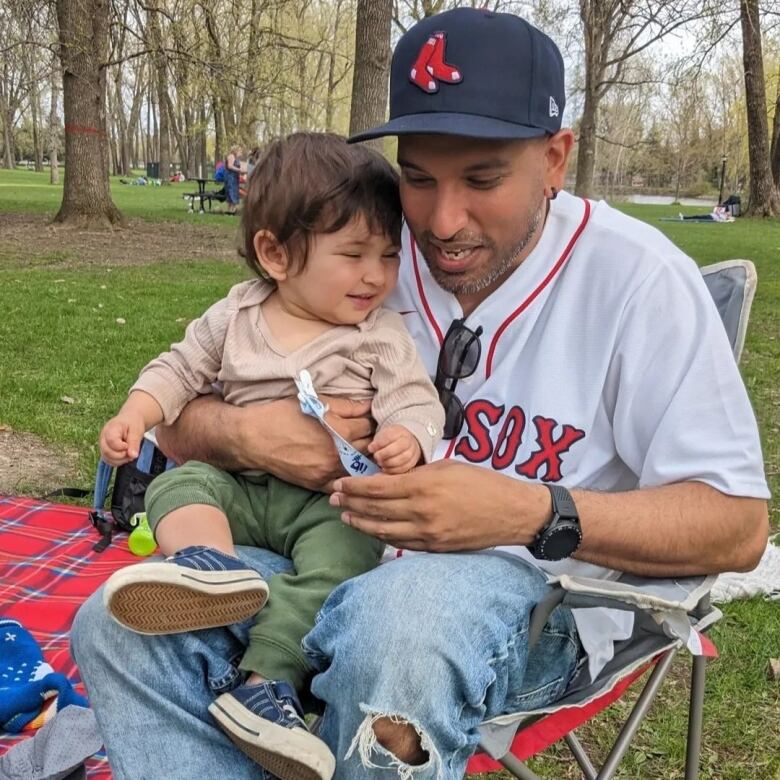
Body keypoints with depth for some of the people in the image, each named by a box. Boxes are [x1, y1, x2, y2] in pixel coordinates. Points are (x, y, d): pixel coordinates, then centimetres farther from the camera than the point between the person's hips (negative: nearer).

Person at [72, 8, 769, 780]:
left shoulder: (634, 276, -11)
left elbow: (736, 525, -12)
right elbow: (179, 420, 7)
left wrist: (535, 514, -27)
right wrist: (244, 434, -19)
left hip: (527, 586, -3)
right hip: (341, 566, 4)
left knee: (399, 624, -38)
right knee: (115, 625, -17)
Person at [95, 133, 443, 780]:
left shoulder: (382, 335, 0)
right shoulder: (235, 316, 6)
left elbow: (414, 399, -8)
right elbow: (181, 368, 14)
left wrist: (407, 437, -32)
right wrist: (136, 413, -4)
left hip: (330, 498, -2)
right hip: (238, 485, 3)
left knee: (341, 550, -30)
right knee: (178, 485, -21)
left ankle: (268, 678, -34)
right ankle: (211, 564, -50)